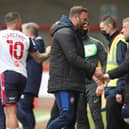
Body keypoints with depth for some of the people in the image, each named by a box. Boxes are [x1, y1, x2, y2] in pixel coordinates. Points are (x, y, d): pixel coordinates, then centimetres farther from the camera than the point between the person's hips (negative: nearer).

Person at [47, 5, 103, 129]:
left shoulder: (73, 34, 22)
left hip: (72, 84, 10)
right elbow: (73, 58, -19)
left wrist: (91, 74, 13)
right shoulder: (64, 33, -11)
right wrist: (93, 69, -14)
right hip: (63, 84, -10)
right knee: (67, 115, -18)